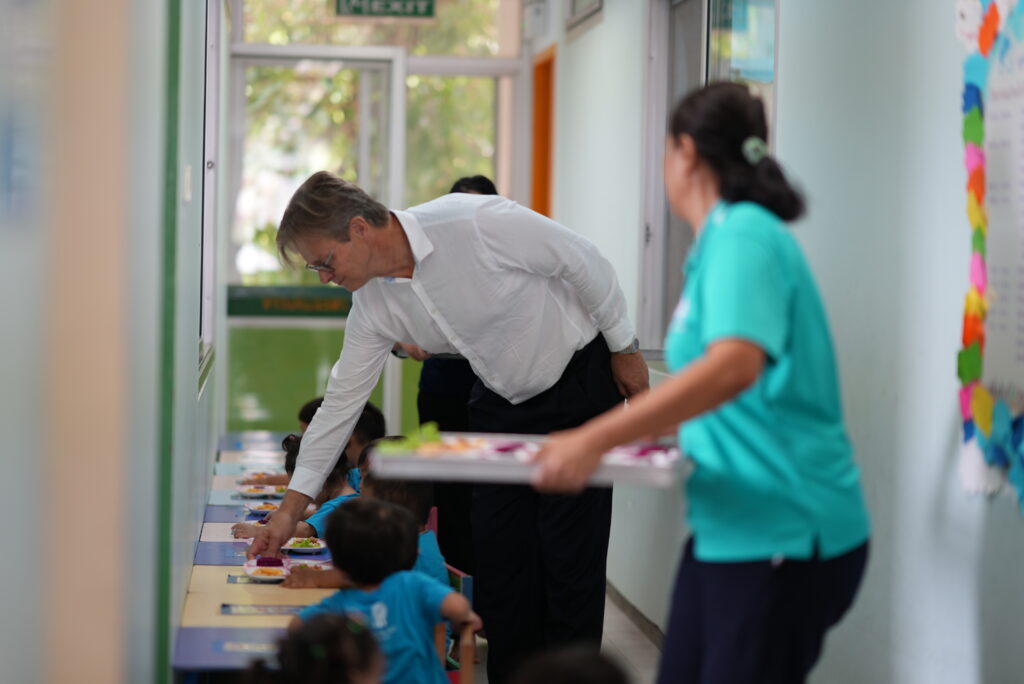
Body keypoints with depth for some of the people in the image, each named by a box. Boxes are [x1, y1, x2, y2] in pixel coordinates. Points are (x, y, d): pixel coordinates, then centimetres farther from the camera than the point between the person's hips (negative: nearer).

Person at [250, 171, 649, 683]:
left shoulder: (480, 223, -30)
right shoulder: (374, 306, -10)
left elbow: (586, 264, -18)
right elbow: (340, 402, -2)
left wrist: (624, 347, -7)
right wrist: (291, 508, -2)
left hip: (578, 383, -6)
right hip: (500, 401, 6)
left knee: (571, 554, -6)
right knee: (497, 555, 2)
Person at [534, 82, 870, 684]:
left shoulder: (742, 236, -15)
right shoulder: (728, 236, 13)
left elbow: (735, 365, -32)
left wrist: (596, 439, -33)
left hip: (783, 540, -9)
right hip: (729, 531, 9)